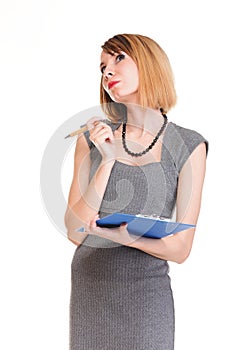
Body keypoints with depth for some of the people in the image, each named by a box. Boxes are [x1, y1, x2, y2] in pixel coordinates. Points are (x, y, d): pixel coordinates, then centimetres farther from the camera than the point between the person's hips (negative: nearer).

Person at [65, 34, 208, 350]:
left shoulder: (187, 146, -6)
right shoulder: (92, 141, 1)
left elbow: (180, 249, -7)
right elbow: (74, 232, -5)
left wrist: (125, 237, -24)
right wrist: (108, 161, -14)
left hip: (147, 296, -2)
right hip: (88, 289, 2)